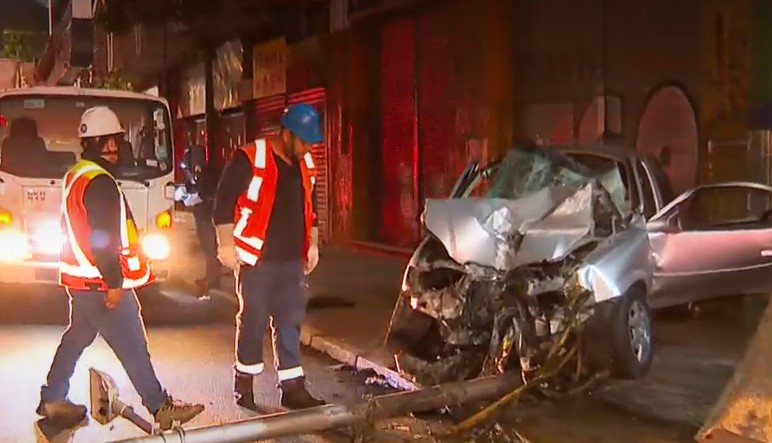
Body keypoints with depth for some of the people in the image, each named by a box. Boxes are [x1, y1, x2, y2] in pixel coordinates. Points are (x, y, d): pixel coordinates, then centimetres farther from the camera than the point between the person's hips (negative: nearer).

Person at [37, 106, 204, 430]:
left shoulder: (75, 175, 12)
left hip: (80, 277, 10)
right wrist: (113, 283, -20)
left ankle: (52, 400, 26)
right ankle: (161, 408, 1)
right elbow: (103, 239, -23)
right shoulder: (99, 182, -20)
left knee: (77, 337, 19)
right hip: (100, 282, -10)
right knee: (133, 346, -5)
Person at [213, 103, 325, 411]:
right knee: (253, 320, 4)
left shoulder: (306, 164, 9)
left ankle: (292, 387, 12)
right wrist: (227, 246, -13)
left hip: (292, 259, 6)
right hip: (256, 259, -6)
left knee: (290, 322, 6)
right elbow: (224, 202, -12)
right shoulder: (249, 160, -13)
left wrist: (313, 245, 18)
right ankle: (244, 383, 20)